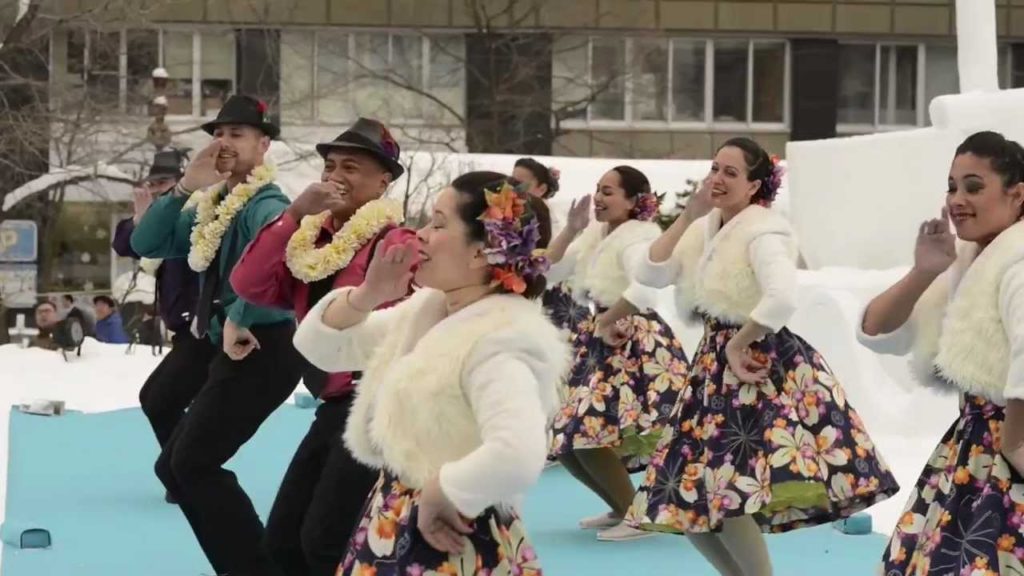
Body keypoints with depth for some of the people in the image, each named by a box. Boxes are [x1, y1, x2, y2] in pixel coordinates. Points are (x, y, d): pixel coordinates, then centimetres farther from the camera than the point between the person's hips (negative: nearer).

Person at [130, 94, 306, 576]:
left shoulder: (265, 204, -15)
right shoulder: (212, 206, 14)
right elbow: (147, 245, 8)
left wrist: (239, 320, -29)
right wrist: (183, 189, -3)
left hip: (261, 350, -10)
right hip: (233, 352, 10)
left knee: (193, 464, -12)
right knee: (174, 466, 13)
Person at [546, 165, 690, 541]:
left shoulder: (635, 238, -15)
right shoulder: (595, 235, 12)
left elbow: (644, 291, -34)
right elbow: (549, 272, 13)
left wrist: (606, 321, -21)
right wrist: (571, 229, 2)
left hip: (636, 346, -9)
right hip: (604, 345, 10)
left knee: (590, 437, -19)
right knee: (567, 442, 8)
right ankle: (621, 507, 24)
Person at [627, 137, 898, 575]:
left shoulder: (762, 232, -15)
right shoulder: (705, 230, 10)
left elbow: (783, 300, -32)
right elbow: (651, 275, 1)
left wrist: (738, 344, -20)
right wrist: (688, 215, -3)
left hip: (761, 368, -9)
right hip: (715, 368, 9)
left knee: (723, 496, -20)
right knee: (687, 498, 8)